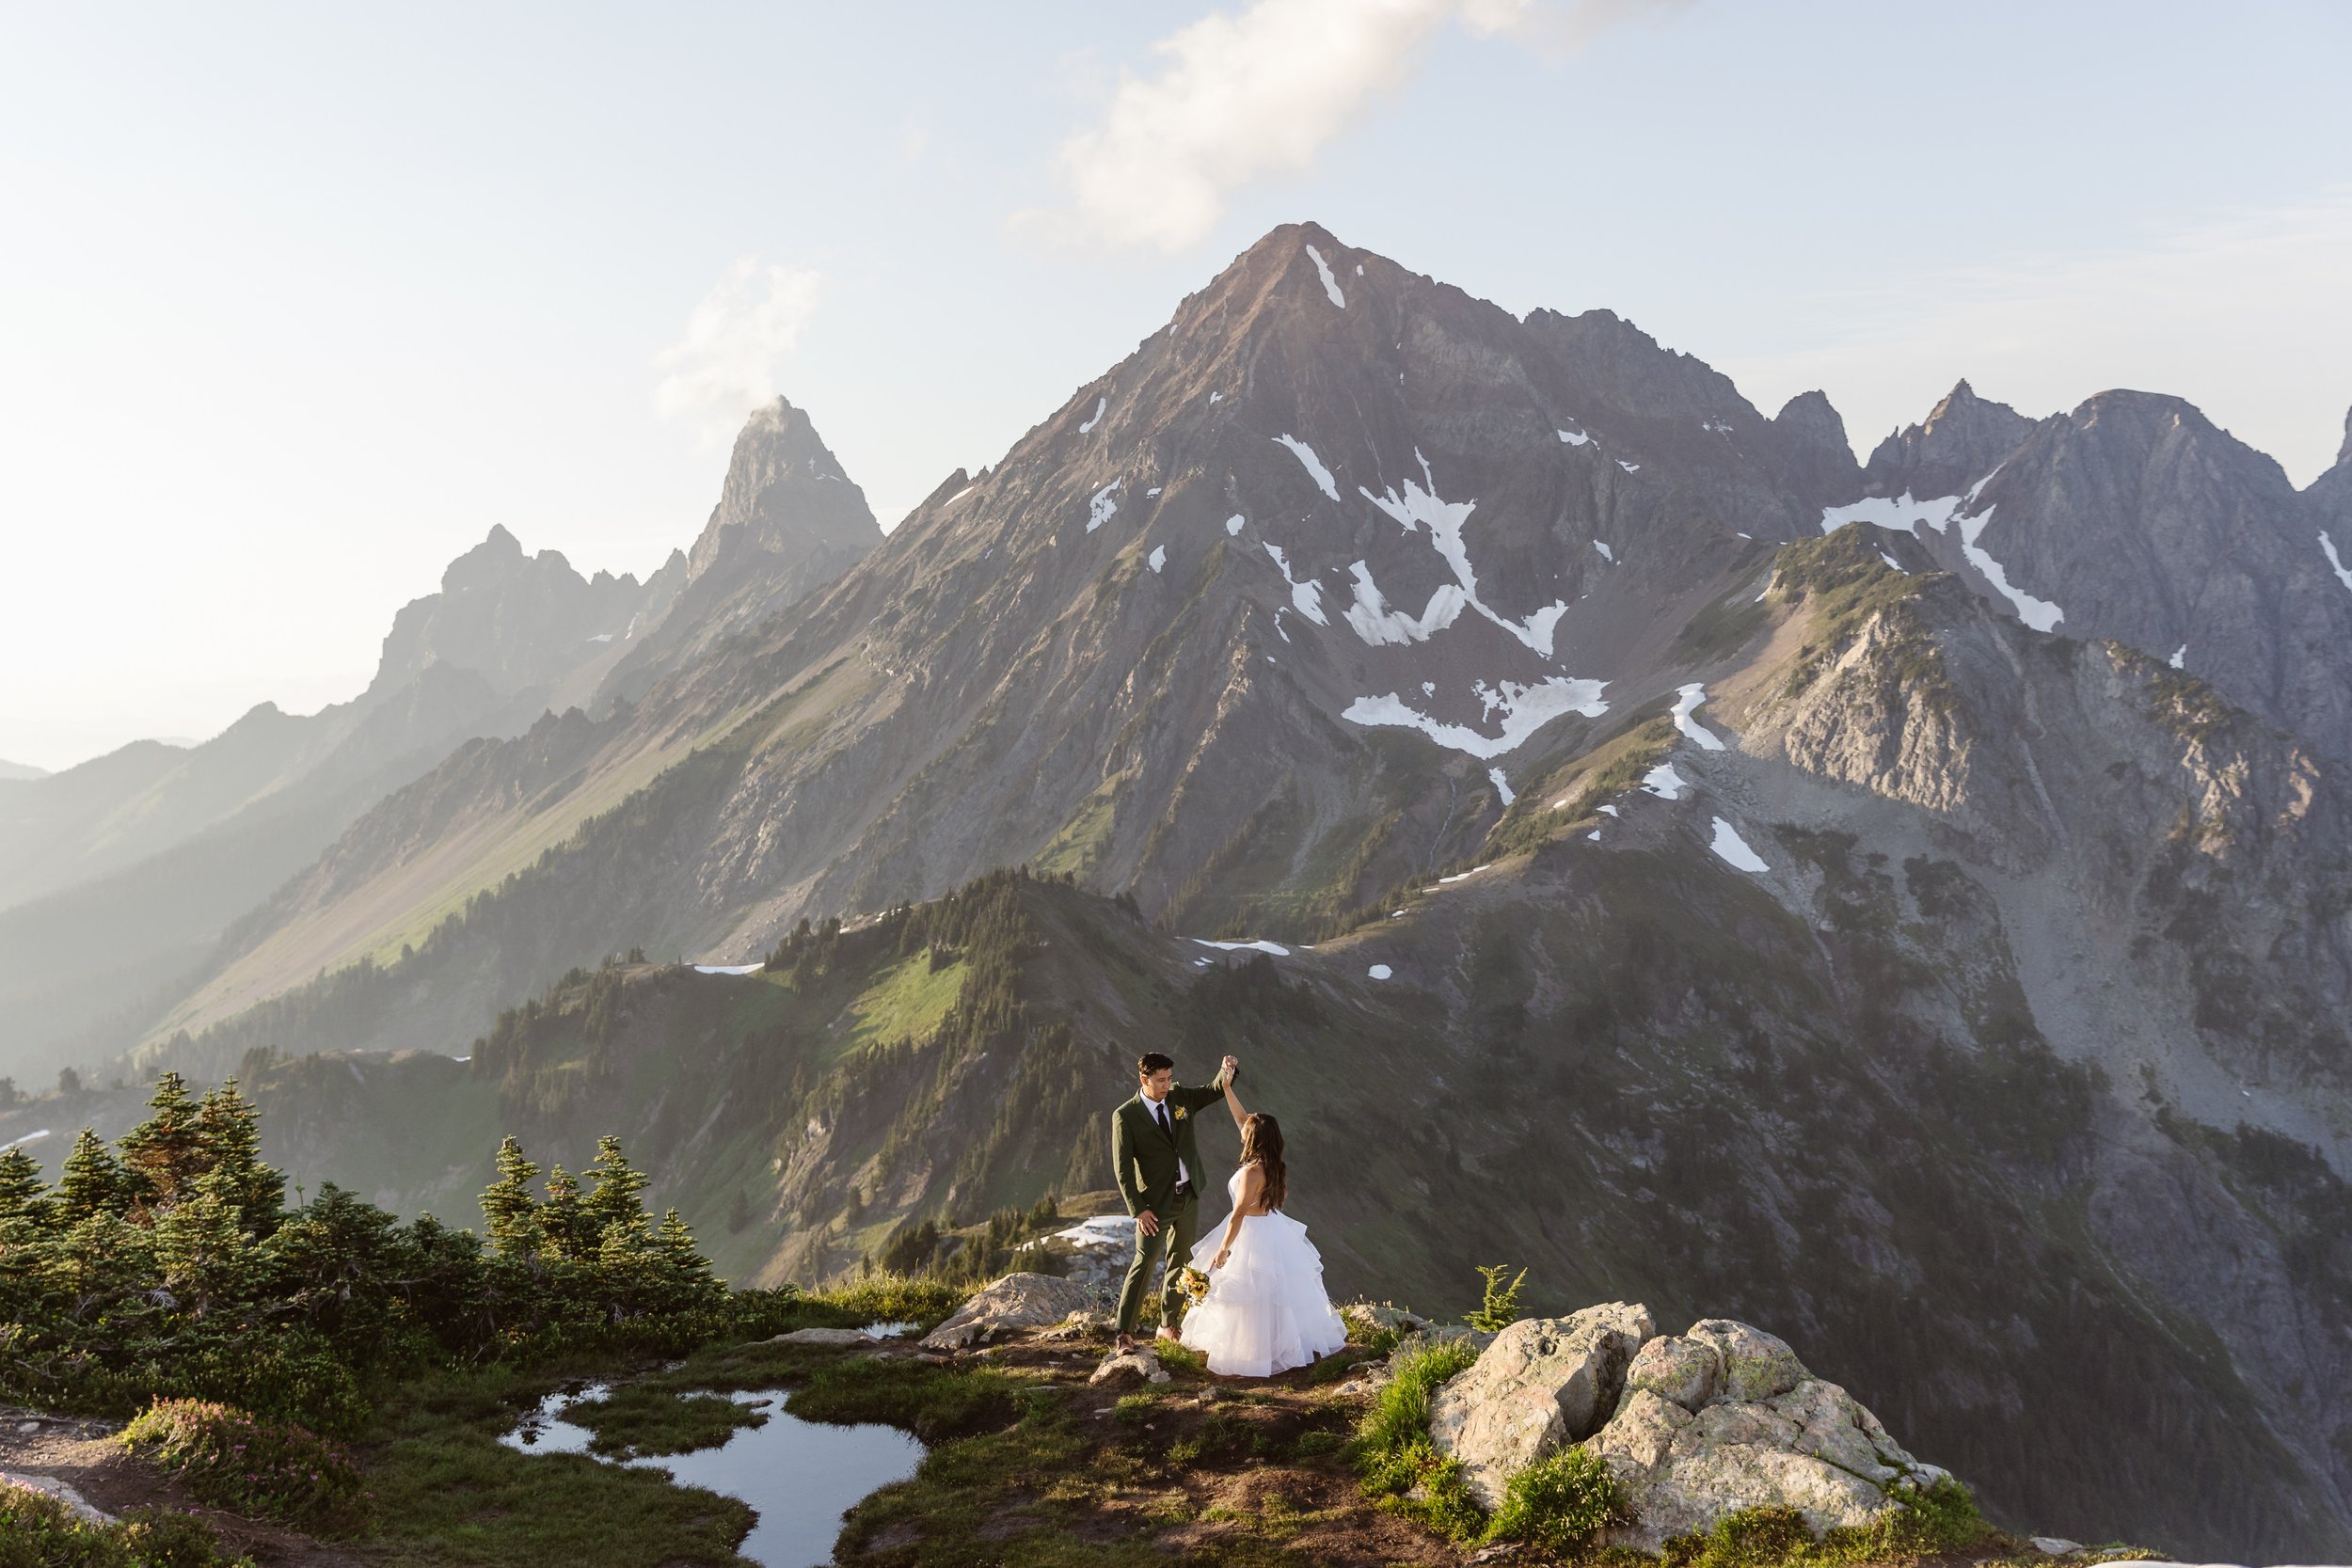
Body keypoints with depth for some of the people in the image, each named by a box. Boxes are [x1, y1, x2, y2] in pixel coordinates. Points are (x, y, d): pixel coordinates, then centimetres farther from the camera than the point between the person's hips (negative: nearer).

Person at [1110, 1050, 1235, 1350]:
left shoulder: (1179, 1096, 1)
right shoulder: (1125, 1116, -13)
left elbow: (1216, 1091, 10)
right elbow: (1122, 1168, -13)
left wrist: (1228, 1070, -14)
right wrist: (1138, 1209, -18)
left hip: (1189, 1197, 6)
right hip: (1156, 1204, -6)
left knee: (1180, 1262, 13)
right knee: (1145, 1263, -8)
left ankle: (1167, 1325, 25)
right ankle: (1125, 1332, -2)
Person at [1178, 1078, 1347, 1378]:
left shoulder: (1252, 1171, -26)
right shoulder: (1273, 1163, -1)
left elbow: (1238, 1215, -22)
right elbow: (1241, 1118, 6)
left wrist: (1223, 1249, -13)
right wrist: (1226, 1087, 5)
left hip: (1253, 1236, -9)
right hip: (1273, 1230, 9)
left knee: (1252, 1301, 0)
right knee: (1280, 1295, 21)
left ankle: (1246, 1364, 8)